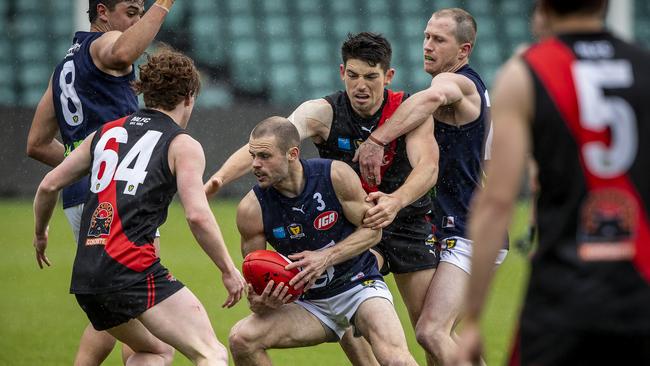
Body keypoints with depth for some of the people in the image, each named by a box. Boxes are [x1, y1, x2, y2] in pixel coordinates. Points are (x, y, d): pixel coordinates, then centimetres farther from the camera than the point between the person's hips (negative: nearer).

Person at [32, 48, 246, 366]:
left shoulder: (107, 132, 20)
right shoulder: (183, 145, 3)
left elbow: (48, 186, 21)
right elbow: (197, 215, -10)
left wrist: (40, 233, 38)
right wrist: (228, 270, -1)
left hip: (84, 275, 7)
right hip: (133, 266, -7)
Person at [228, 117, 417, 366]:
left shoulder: (336, 175, -17)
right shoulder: (252, 209, -13)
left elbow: (373, 229, -7)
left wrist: (327, 257, -22)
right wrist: (259, 304, -28)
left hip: (360, 286, -3)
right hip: (311, 303, 3)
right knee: (241, 338, -20)